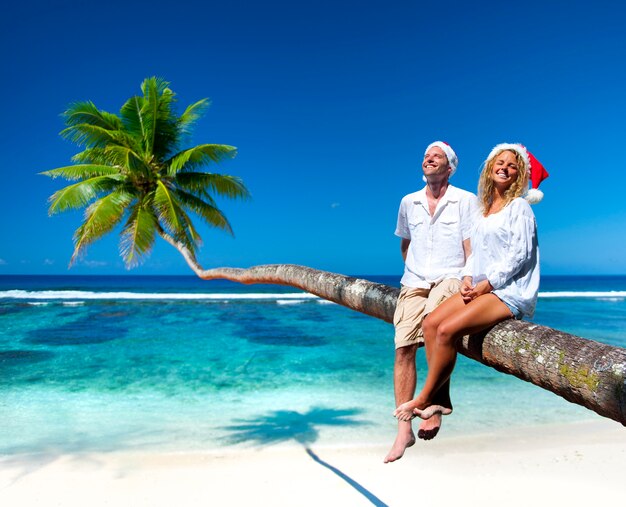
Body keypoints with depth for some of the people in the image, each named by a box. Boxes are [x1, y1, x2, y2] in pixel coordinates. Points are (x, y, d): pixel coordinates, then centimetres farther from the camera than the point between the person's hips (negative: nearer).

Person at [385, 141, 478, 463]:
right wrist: (413, 273, 14)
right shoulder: (408, 202, 13)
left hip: (450, 279, -3)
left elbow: (471, 250, -3)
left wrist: (468, 281, -17)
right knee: (403, 349, -10)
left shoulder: (466, 201, 2)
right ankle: (404, 430, -3)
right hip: (414, 283, 4)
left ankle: (438, 400, -19)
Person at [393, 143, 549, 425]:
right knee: (430, 323, -12)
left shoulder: (519, 207, -3)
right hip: (481, 287, 7)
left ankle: (423, 400, -9)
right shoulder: (484, 209, 18)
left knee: (447, 330, -24)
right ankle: (440, 401, -10)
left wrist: (487, 284, -15)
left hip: (510, 291, -7)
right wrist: (468, 279, 0)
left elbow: (520, 254, -11)